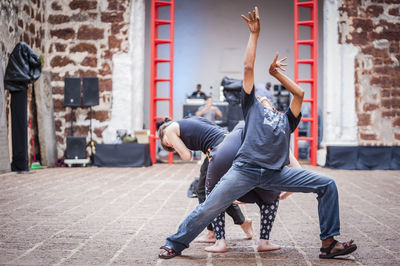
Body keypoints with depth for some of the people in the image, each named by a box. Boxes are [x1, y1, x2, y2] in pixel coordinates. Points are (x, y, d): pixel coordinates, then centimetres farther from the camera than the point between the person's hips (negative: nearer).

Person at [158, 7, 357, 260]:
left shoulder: (285, 120, 32)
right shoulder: (252, 107, 24)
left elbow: (300, 93, 31)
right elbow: (249, 68, 20)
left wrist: (277, 73, 38)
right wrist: (254, 33, 22)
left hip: (277, 173, 3)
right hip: (245, 168, -3)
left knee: (327, 185, -6)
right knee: (208, 208, -9)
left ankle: (329, 242, -1)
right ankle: (175, 244, 9)